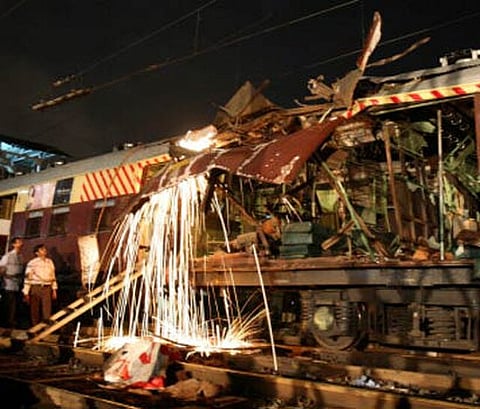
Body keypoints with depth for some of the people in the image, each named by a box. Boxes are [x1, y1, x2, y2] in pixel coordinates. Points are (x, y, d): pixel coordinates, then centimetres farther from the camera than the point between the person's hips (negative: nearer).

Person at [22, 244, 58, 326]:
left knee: (47, 312, -2)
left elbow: (53, 276, 15)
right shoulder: (32, 263, -4)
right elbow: (27, 278, -4)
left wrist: (54, 290, 13)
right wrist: (26, 293, -6)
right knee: (35, 311, 6)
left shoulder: (50, 262, 9)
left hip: (47, 289, 3)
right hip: (35, 288, -3)